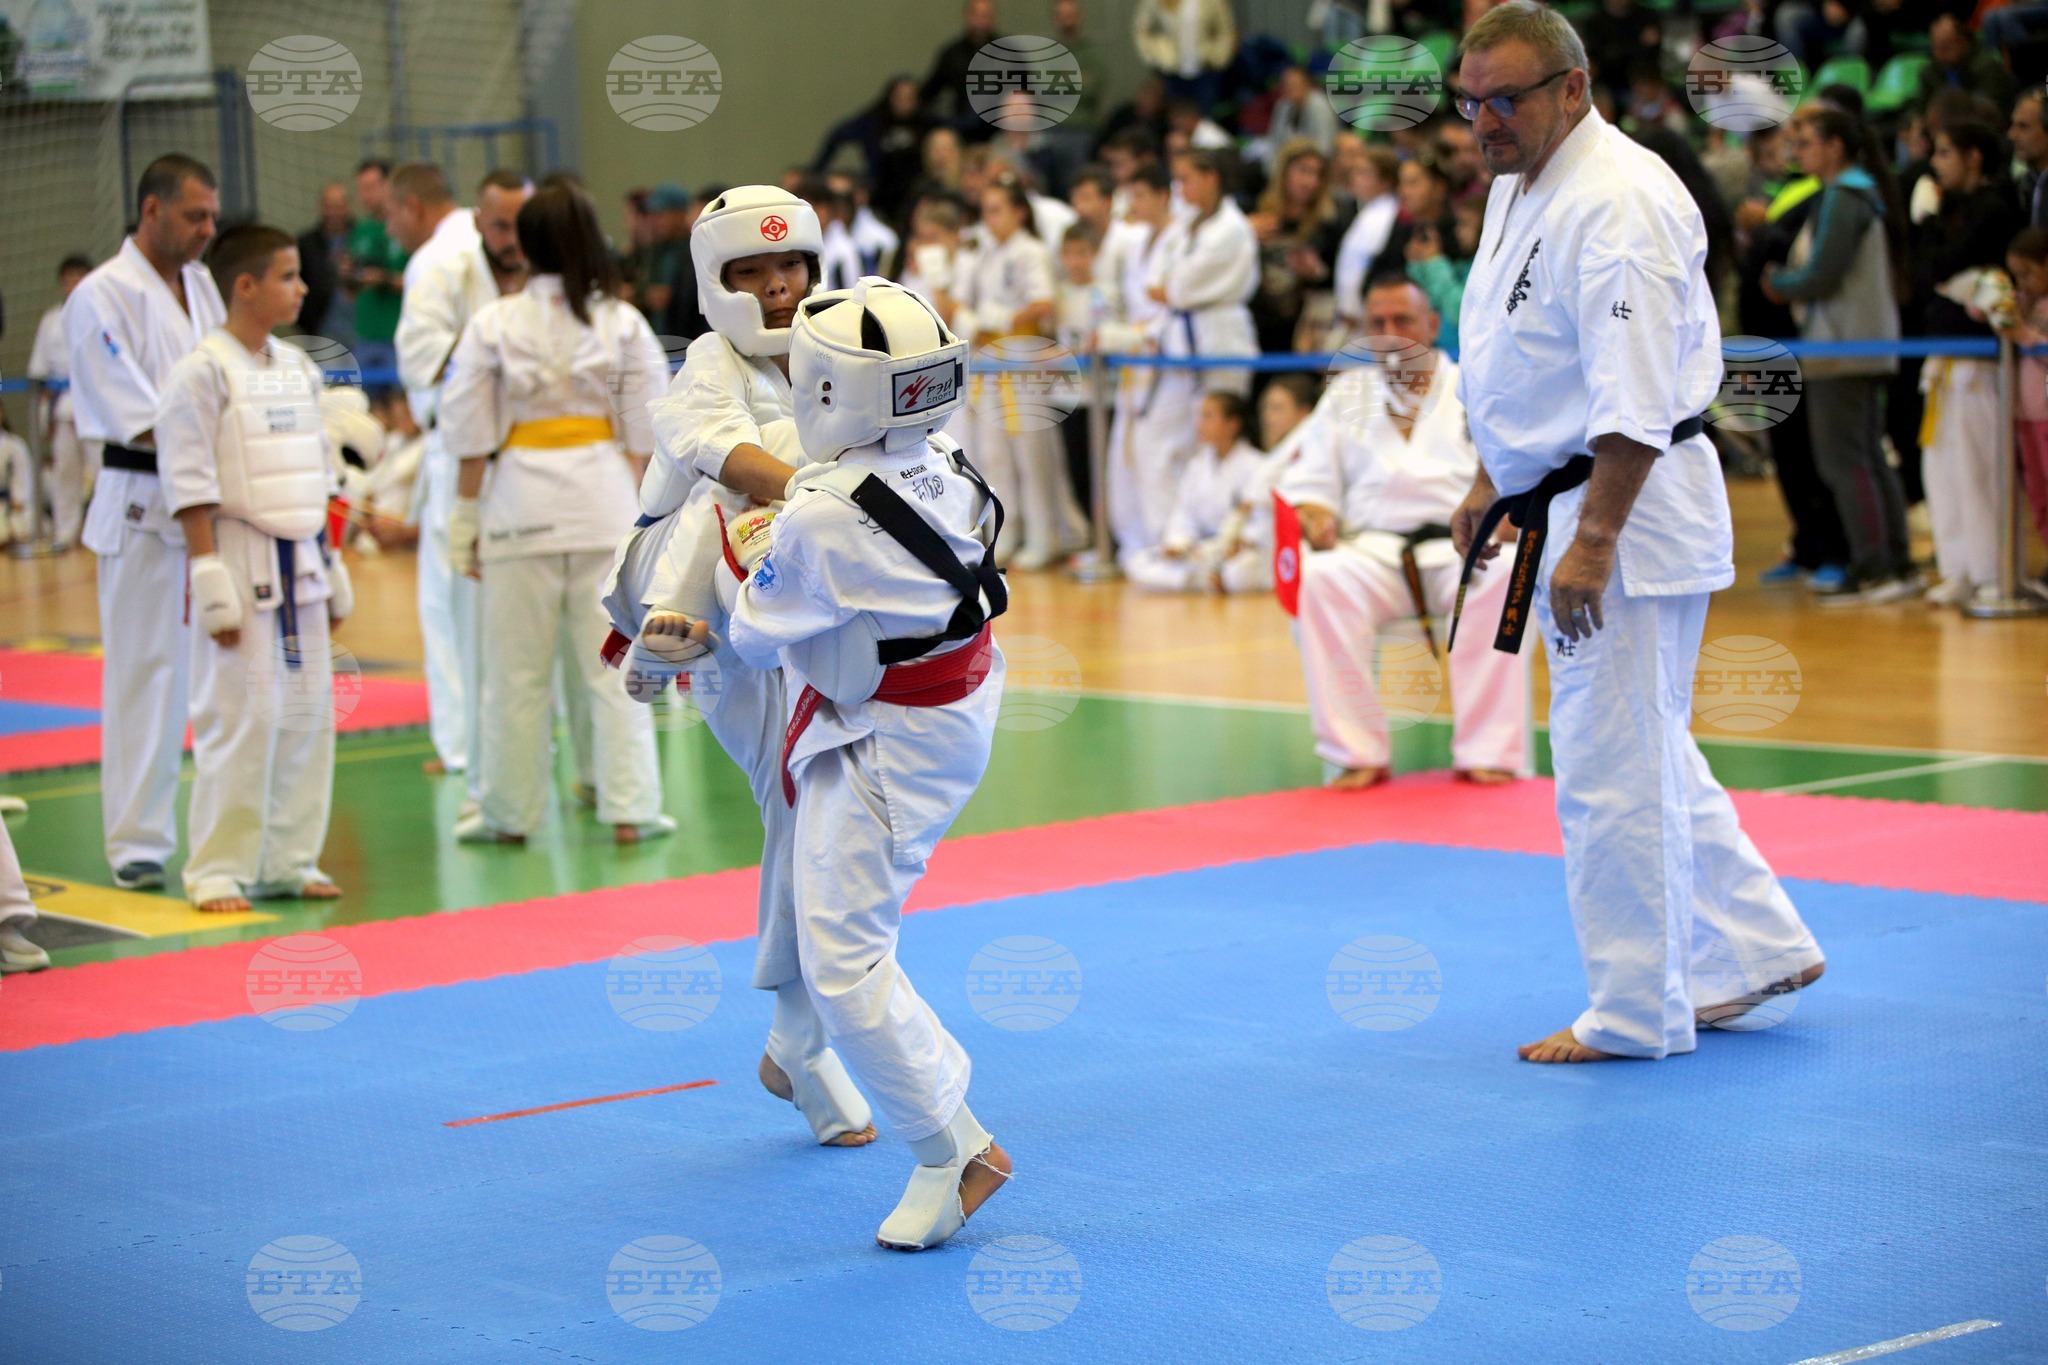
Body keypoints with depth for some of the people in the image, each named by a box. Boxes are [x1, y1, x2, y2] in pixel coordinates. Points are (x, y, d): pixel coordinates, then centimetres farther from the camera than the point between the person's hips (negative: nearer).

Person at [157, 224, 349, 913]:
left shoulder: (299, 368, 11)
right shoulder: (202, 372, -11)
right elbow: (191, 486, -13)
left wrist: (332, 569, 17)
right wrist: (210, 579, -17)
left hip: (300, 565, 7)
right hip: (241, 563, -7)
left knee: (308, 714, 10)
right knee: (238, 719, -7)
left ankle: (290, 861, 20)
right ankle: (217, 871, 1)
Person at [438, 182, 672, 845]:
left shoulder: (493, 324, -2)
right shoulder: (623, 322, 1)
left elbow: (471, 437, 0)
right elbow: (646, 433, 1)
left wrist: (465, 517, 7)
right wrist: (645, 510, 9)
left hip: (521, 503, -1)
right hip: (605, 495, 1)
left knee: (518, 667, 7)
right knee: (614, 665, 4)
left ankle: (508, 813, 15)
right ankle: (630, 808, 3)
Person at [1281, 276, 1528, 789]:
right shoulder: (1346, 394, 22)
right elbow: (1305, 481, 17)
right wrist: (1314, 514, -7)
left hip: (1462, 549, -1)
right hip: (1373, 550, 1)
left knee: (1504, 577, -37)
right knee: (1322, 580, -33)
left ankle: (1488, 753, -31)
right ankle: (1358, 755, -27)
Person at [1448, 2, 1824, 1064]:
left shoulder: (1618, 201, -20)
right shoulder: (1517, 188, 12)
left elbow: (1636, 396, -25)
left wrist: (1593, 541, -26)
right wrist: (1490, 485, 25)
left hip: (1630, 508, -10)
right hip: (1570, 505, 10)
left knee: (1611, 768, -4)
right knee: (1647, 754, 17)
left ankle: (1636, 1015, 7)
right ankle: (1758, 949, 28)